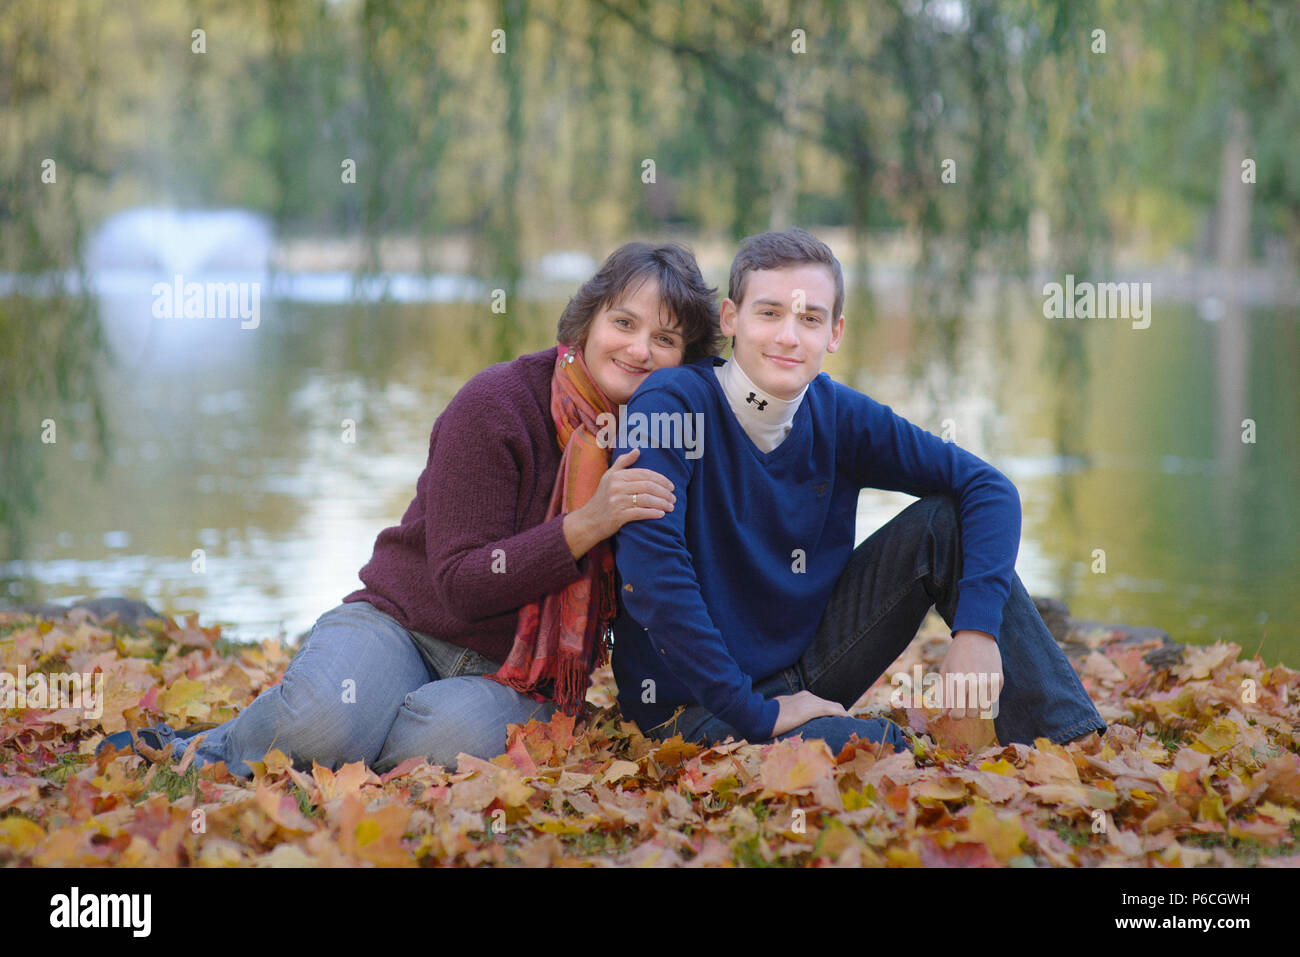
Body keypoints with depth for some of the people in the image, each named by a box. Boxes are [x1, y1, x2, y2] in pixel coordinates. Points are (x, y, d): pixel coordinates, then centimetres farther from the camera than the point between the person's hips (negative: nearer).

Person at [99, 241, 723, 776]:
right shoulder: (496, 403, -11)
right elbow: (461, 582, -16)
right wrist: (587, 525, -27)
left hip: (514, 675, 3)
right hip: (402, 622, -3)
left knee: (457, 738, -36)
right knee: (326, 717, -38)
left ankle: (216, 754, -16)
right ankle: (190, 753, -5)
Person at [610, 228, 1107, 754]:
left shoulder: (837, 415, -2)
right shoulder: (670, 405, -18)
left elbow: (986, 487, -2)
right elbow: (650, 575, -28)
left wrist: (976, 629, -18)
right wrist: (754, 712, -27)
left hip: (804, 676, 7)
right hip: (697, 705, -7)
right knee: (873, 744, -36)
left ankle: (1072, 742, -4)